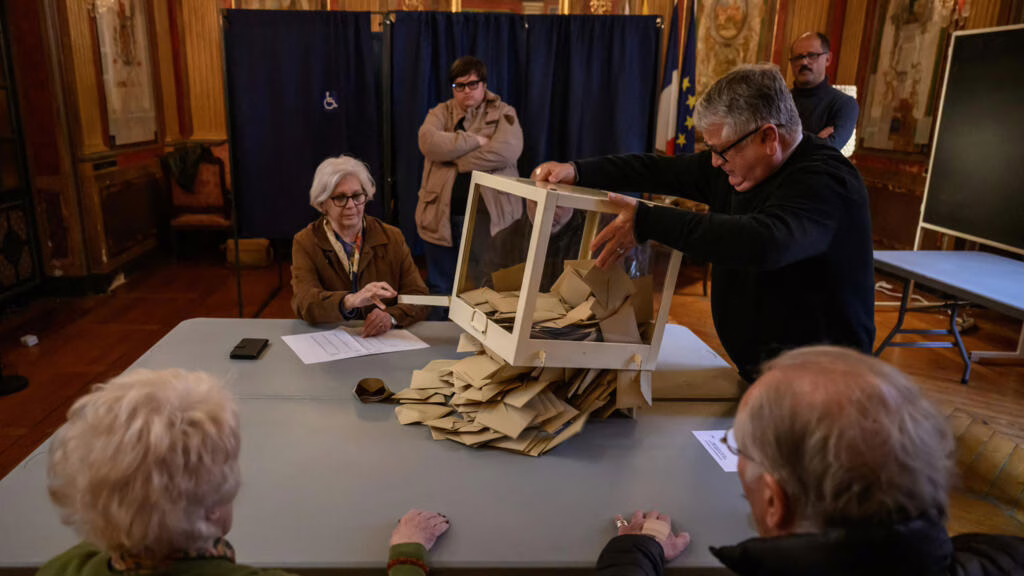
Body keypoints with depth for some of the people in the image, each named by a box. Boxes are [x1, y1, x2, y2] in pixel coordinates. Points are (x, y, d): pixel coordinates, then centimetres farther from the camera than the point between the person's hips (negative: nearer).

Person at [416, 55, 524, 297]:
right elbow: (428, 142, -10)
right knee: (440, 291, 10)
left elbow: (507, 150, -13)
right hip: (442, 216, 2)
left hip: (489, 217, -1)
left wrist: (453, 159, -10)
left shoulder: (503, 113, 7)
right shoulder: (441, 112, 12)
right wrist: (476, 141, -11)